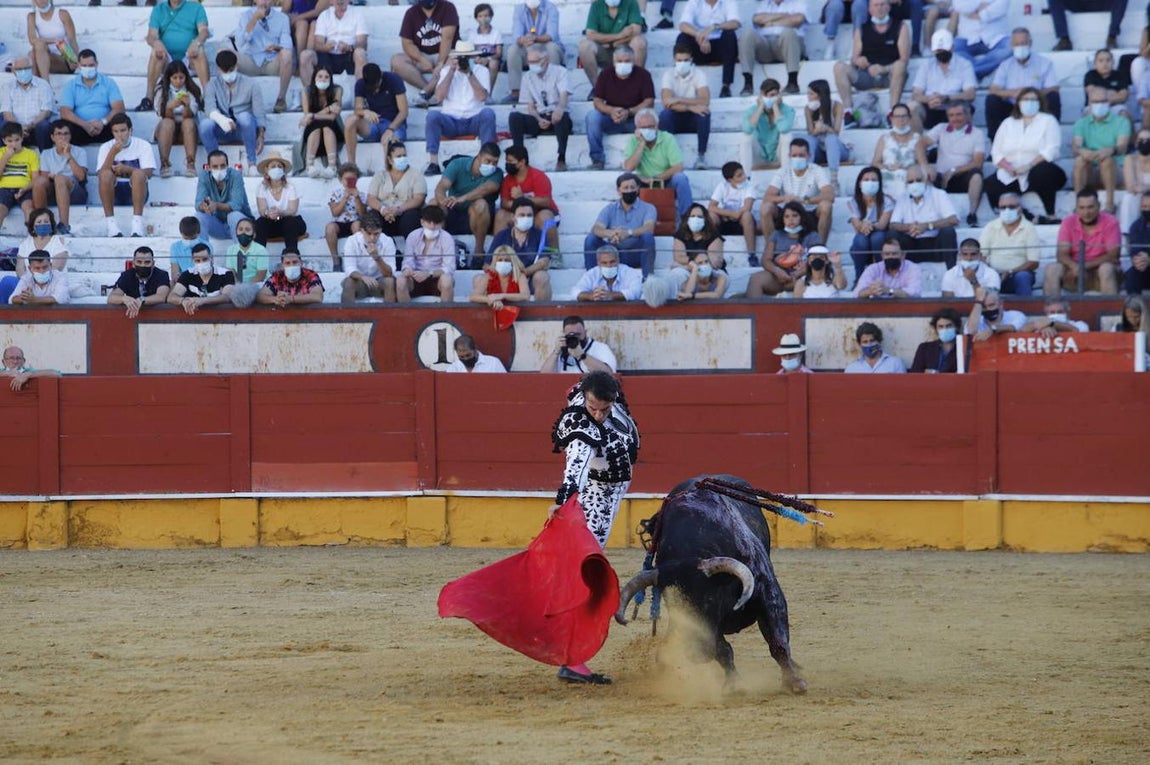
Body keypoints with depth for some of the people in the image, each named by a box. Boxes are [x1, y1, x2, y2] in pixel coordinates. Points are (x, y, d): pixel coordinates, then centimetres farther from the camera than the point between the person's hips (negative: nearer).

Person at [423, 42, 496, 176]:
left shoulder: (481, 71, 6)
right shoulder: (446, 71, 9)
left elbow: (482, 97, -10)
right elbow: (439, 96, -7)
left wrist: (470, 73, -12)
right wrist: (452, 71, -9)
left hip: (474, 121, -1)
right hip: (451, 122, 1)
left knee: (488, 113, -32)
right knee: (433, 115, -29)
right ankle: (433, 164, -34)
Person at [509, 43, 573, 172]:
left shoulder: (559, 71, 1)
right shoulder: (527, 78, 11)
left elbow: (564, 95, -16)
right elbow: (530, 106, 5)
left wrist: (560, 109, -40)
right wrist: (539, 120, -17)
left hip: (556, 117, -3)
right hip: (538, 118, 3)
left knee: (562, 117, -38)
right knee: (514, 117, -24)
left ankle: (561, 159, -36)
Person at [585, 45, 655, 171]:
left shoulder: (643, 75, -7)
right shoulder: (605, 75, -2)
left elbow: (649, 102, -13)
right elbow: (597, 101, -6)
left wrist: (629, 112, -29)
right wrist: (611, 111, -28)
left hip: (634, 119, -2)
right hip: (611, 120, 2)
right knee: (592, 117, -27)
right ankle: (597, 159, -20)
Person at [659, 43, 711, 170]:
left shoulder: (698, 75, -8)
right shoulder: (668, 75, -8)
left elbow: (705, 101, -22)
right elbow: (667, 102, -22)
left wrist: (679, 100, -26)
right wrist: (690, 107, -33)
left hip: (694, 120, 0)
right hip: (676, 119, 0)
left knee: (704, 113, -32)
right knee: (664, 115, -32)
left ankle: (701, 155, -26)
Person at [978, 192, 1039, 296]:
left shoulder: (1029, 228, -1)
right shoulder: (991, 227, 7)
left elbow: (1033, 263, -6)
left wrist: (1010, 272, -20)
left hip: (1018, 273, -1)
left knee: (1023, 277, -36)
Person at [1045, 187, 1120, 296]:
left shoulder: (1110, 222, -8)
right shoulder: (1068, 223, 0)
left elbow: (1112, 255, -13)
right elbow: (1062, 254, -5)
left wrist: (1086, 265, -25)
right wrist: (1074, 266, -29)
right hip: (1075, 271, 2)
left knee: (1106, 269, -35)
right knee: (1052, 269, -24)